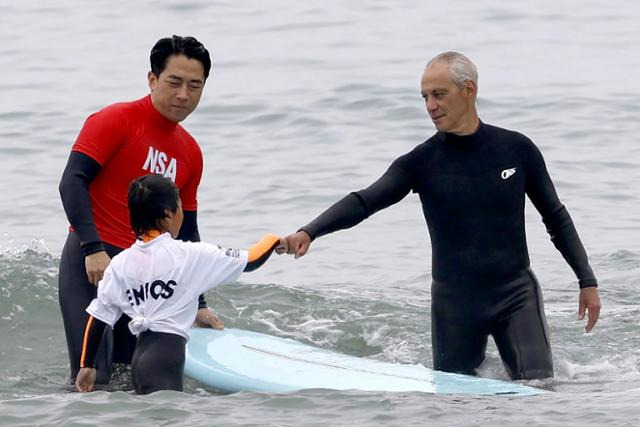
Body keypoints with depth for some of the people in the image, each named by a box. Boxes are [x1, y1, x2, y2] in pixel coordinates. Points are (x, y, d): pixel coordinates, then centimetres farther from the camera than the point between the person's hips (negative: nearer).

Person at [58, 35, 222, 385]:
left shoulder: (191, 153, 15)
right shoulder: (116, 121, -5)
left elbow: (186, 234, 22)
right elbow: (72, 182, -13)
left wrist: (197, 305, 19)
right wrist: (93, 248, -23)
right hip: (91, 263, -7)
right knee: (93, 379, -17)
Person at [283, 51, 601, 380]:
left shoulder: (516, 149, -1)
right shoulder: (422, 162, -4)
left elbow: (556, 218, 9)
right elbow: (364, 202, -16)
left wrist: (587, 281, 5)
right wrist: (308, 233, -32)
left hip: (516, 293, 0)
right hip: (454, 301, 0)